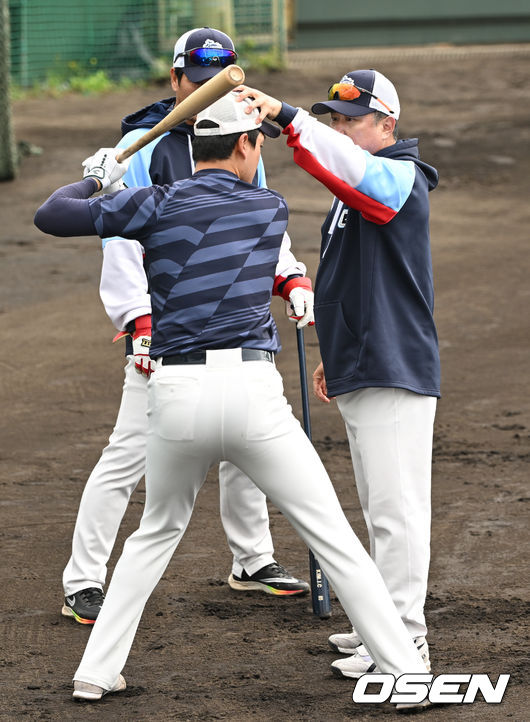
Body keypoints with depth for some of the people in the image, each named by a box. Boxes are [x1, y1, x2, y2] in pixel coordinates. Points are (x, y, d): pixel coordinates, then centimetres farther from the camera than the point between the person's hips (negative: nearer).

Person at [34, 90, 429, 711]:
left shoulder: (158, 206, 4)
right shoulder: (271, 209, 8)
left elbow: (51, 215, 3)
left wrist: (96, 179, 23)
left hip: (176, 396, 2)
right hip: (251, 392, -2)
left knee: (157, 534, 25)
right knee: (333, 538, 4)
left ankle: (97, 671, 21)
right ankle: (406, 674, 1)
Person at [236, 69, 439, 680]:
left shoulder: (400, 178, -12)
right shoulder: (353, 191, 19)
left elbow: (355, 170, -36)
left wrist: (286, 117, -42)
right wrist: (334, 354, 25)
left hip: (394, 376, -10)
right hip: (356, 378, 11)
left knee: (396, 509, -10)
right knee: (380, 508, 16)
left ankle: (404, 644, -9)